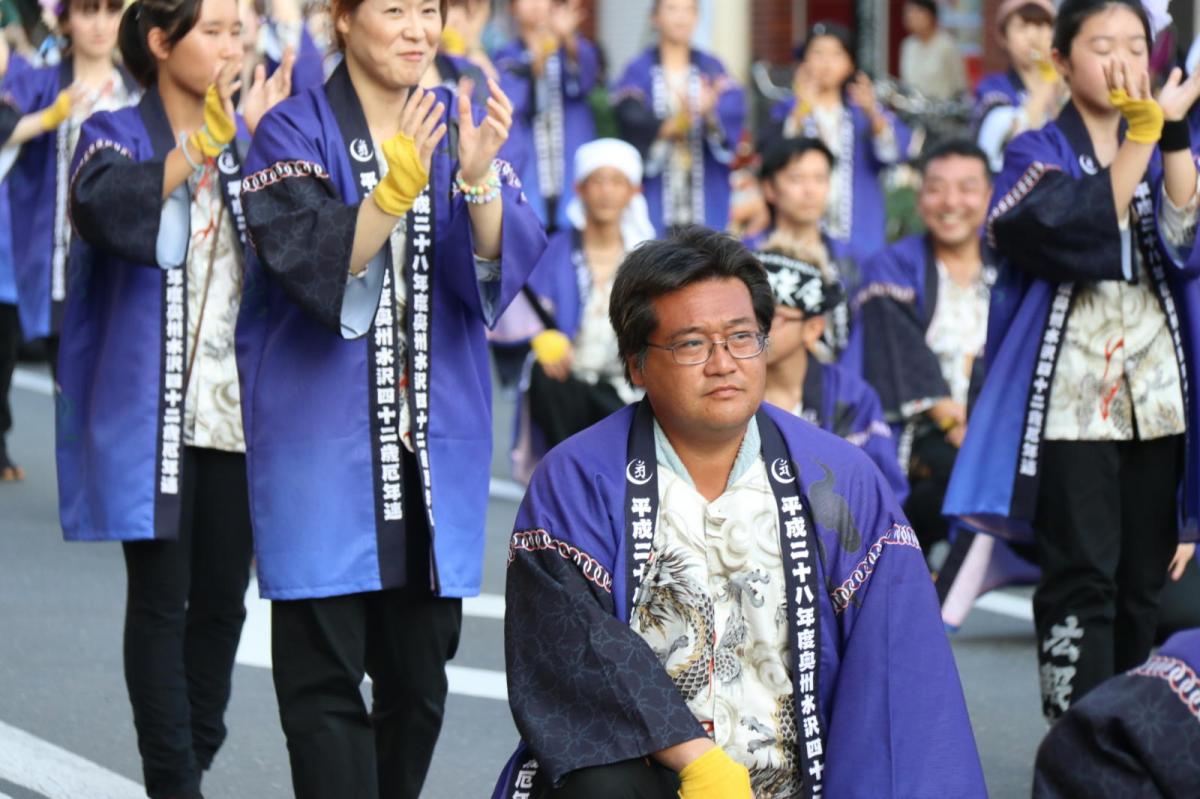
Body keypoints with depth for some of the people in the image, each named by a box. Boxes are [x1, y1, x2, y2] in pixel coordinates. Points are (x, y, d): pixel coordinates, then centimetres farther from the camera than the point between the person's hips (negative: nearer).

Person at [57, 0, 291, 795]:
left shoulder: (252, 134, 12)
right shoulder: (118, 135, -1)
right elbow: (103, 208, -24)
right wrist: (203, 145, -34)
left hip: (239, 412, 4)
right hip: (152, 413, -4)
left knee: (222, 600, 6)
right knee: (161, 601, -4)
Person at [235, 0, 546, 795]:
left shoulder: (457, 121, 8)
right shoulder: (297, 130, -3)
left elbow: (502, 266, -4)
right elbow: (314, 266, -17)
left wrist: (478, 177, -23)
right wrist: (394, 188, -30)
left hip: (437, 432, 4)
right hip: (322, 429, -4)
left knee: (420, 664, 7)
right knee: (325, 672, -7)